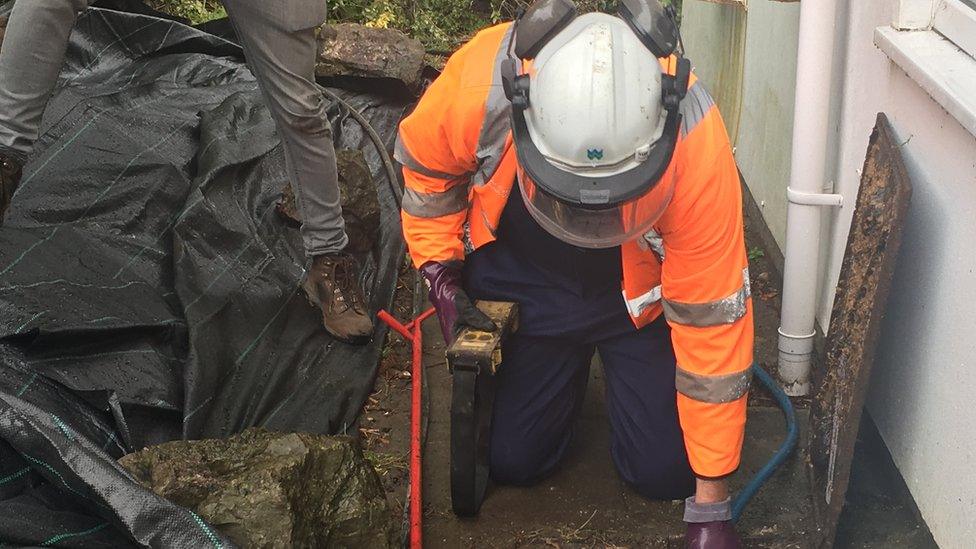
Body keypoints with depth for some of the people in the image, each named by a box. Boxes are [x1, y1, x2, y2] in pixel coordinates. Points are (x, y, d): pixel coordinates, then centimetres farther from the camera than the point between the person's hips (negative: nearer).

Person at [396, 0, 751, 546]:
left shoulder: (698, 150, -37)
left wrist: (711, 502, -23)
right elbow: (426, 164, -7)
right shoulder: (476, 85, -34)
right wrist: (440, 269, -14)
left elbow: (712, 320, -29)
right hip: (525, 278, 2)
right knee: (512, 461, 3)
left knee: (664, 471, -4)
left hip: (639, 292, -1)